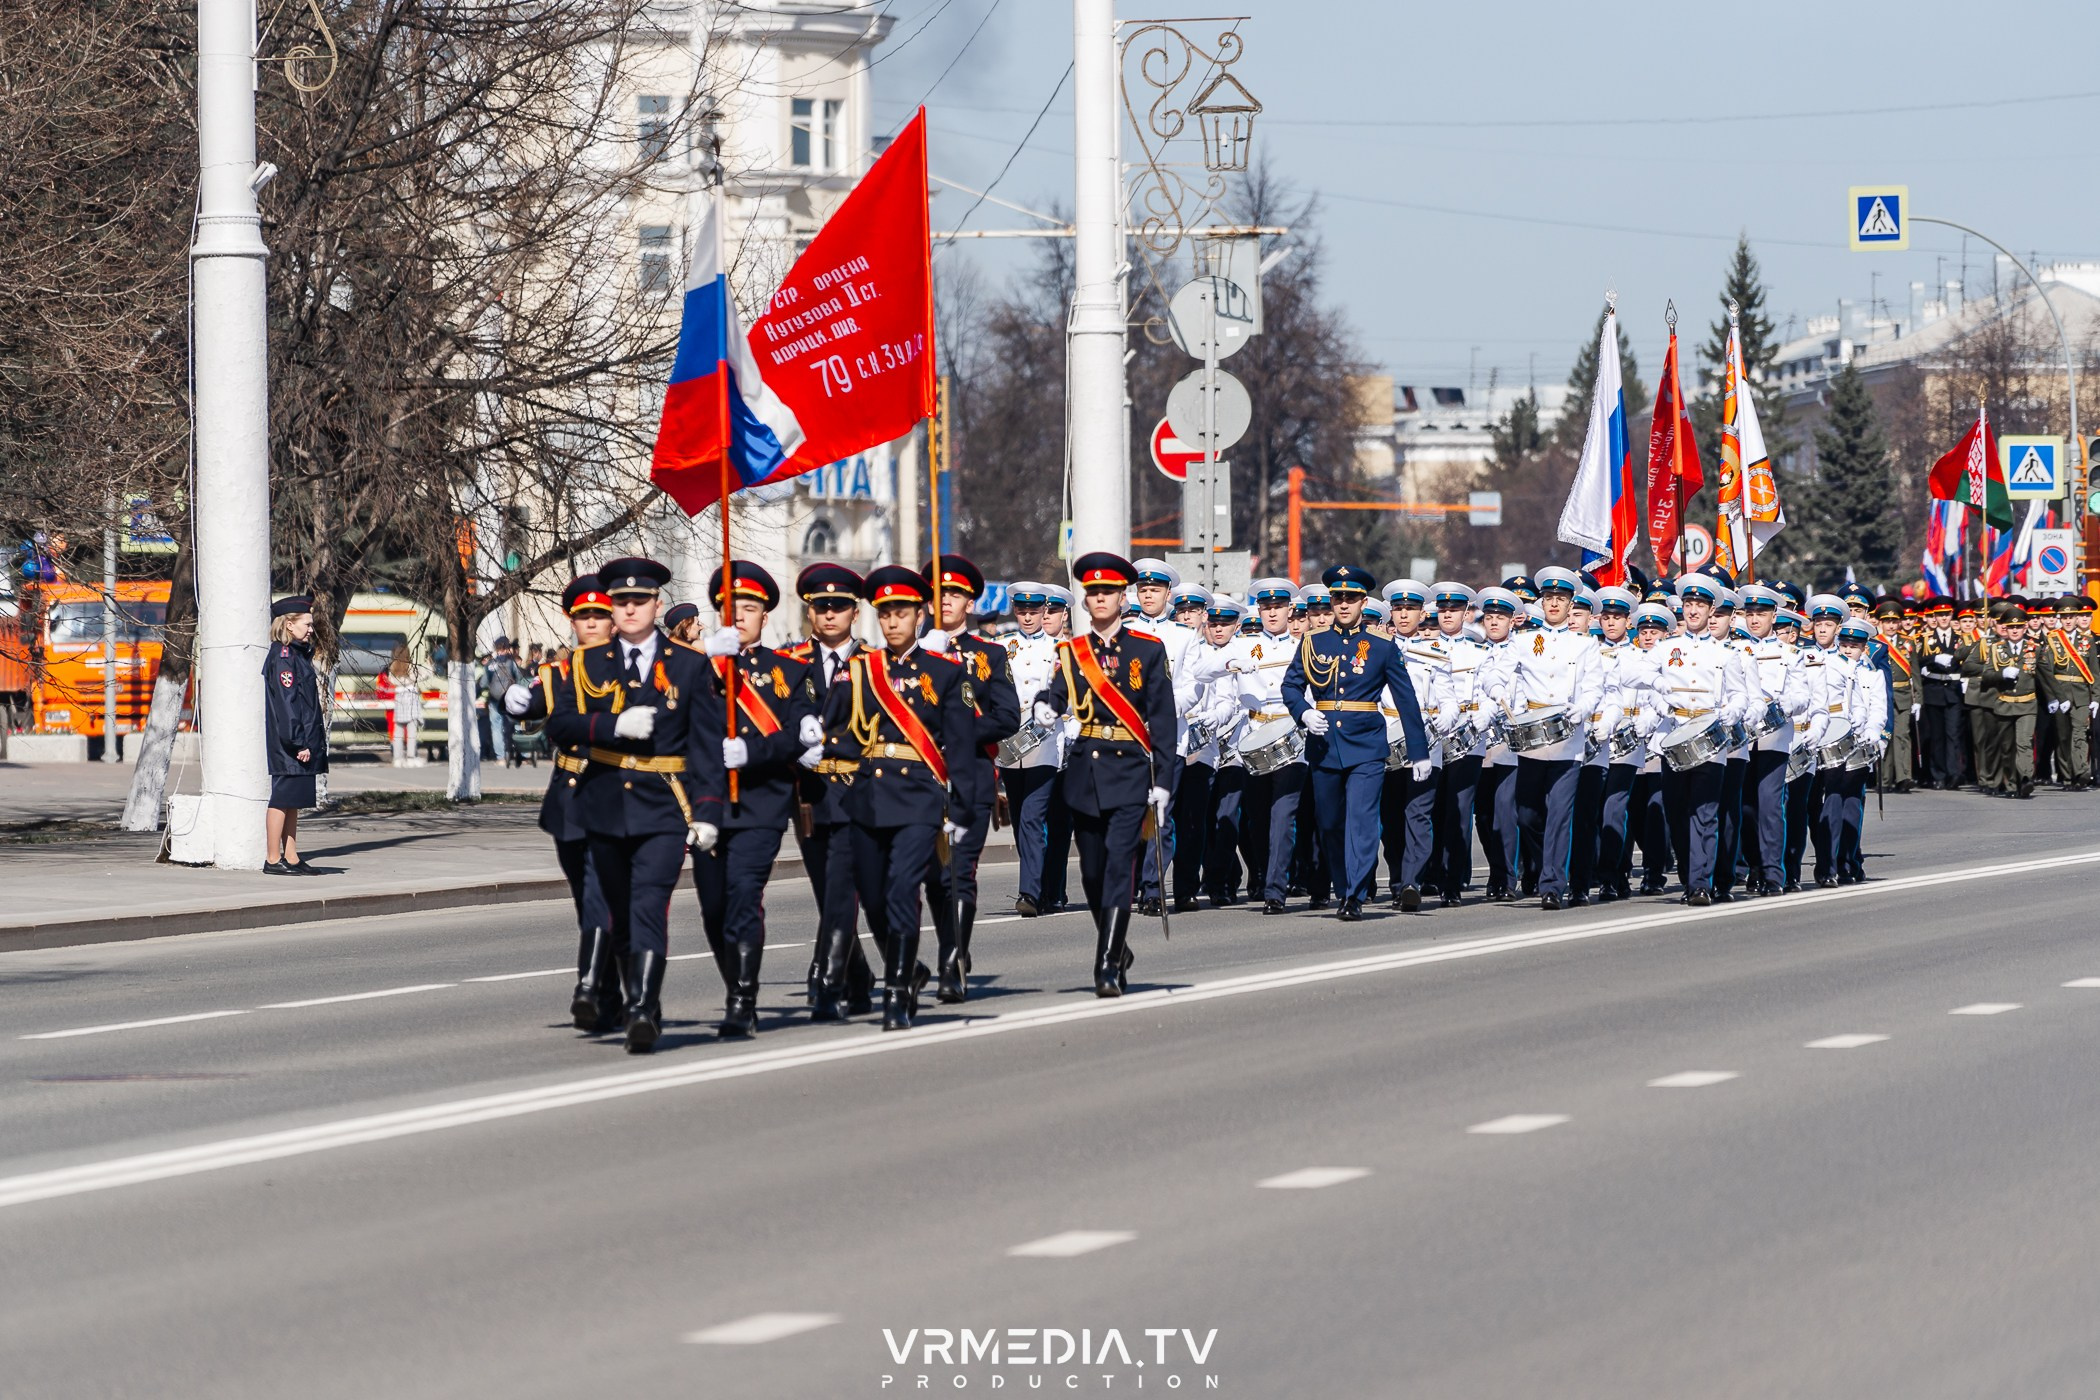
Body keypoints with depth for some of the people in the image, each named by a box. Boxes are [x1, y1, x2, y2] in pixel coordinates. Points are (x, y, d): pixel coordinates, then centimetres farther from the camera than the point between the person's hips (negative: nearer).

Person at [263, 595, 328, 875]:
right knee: (284, 797, -6)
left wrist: (314, 741, 16)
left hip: (303, 741, 10)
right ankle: (273, 859, -2)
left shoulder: (299, 654, 17)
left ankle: (291, 858, 14)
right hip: (287, 744, -10)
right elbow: (286, 702, -18)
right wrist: (298, 743, -21)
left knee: (294, 800, 10)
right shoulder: (282, 656, -13)